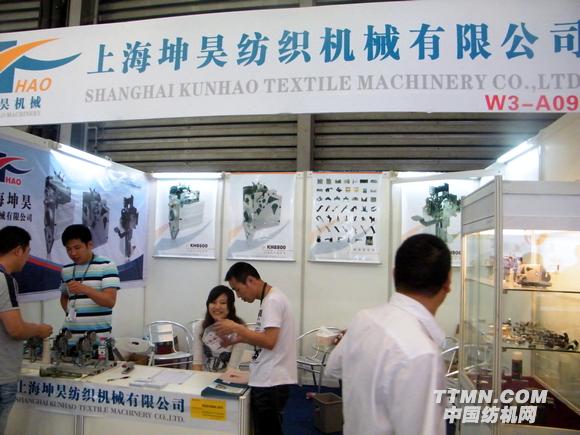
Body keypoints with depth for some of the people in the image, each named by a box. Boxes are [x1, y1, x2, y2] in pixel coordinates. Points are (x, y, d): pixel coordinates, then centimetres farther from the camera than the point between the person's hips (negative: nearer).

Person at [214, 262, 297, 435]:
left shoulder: (272, 300, -17)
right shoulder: (270, 299, 13)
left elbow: (269, 341, -25)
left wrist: (236, 328, -17)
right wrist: (239, 338, 6)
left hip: (271, 382, -10)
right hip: (268, 380, 10)